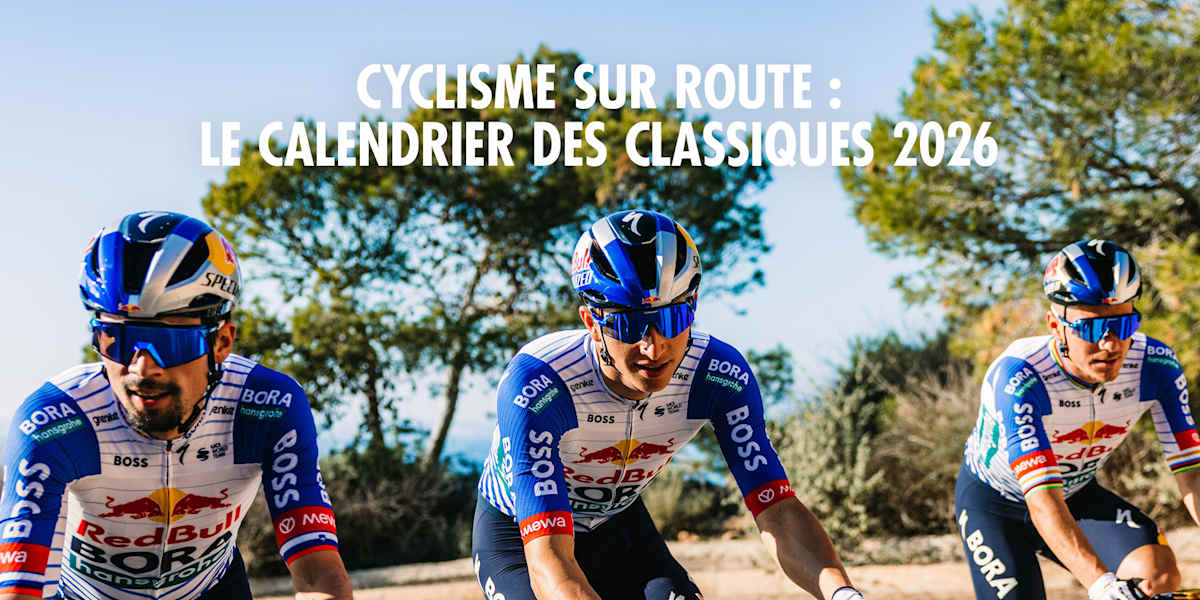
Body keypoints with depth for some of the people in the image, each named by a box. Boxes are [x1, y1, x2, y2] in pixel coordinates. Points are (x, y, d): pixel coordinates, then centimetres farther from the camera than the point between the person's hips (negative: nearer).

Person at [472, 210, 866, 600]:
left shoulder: (720, 376, -24)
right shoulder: (536, 387, -37)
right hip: (519, 537, -4)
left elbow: (778, 512, -27)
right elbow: (548, 560, -43)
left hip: (616, 527, 4)